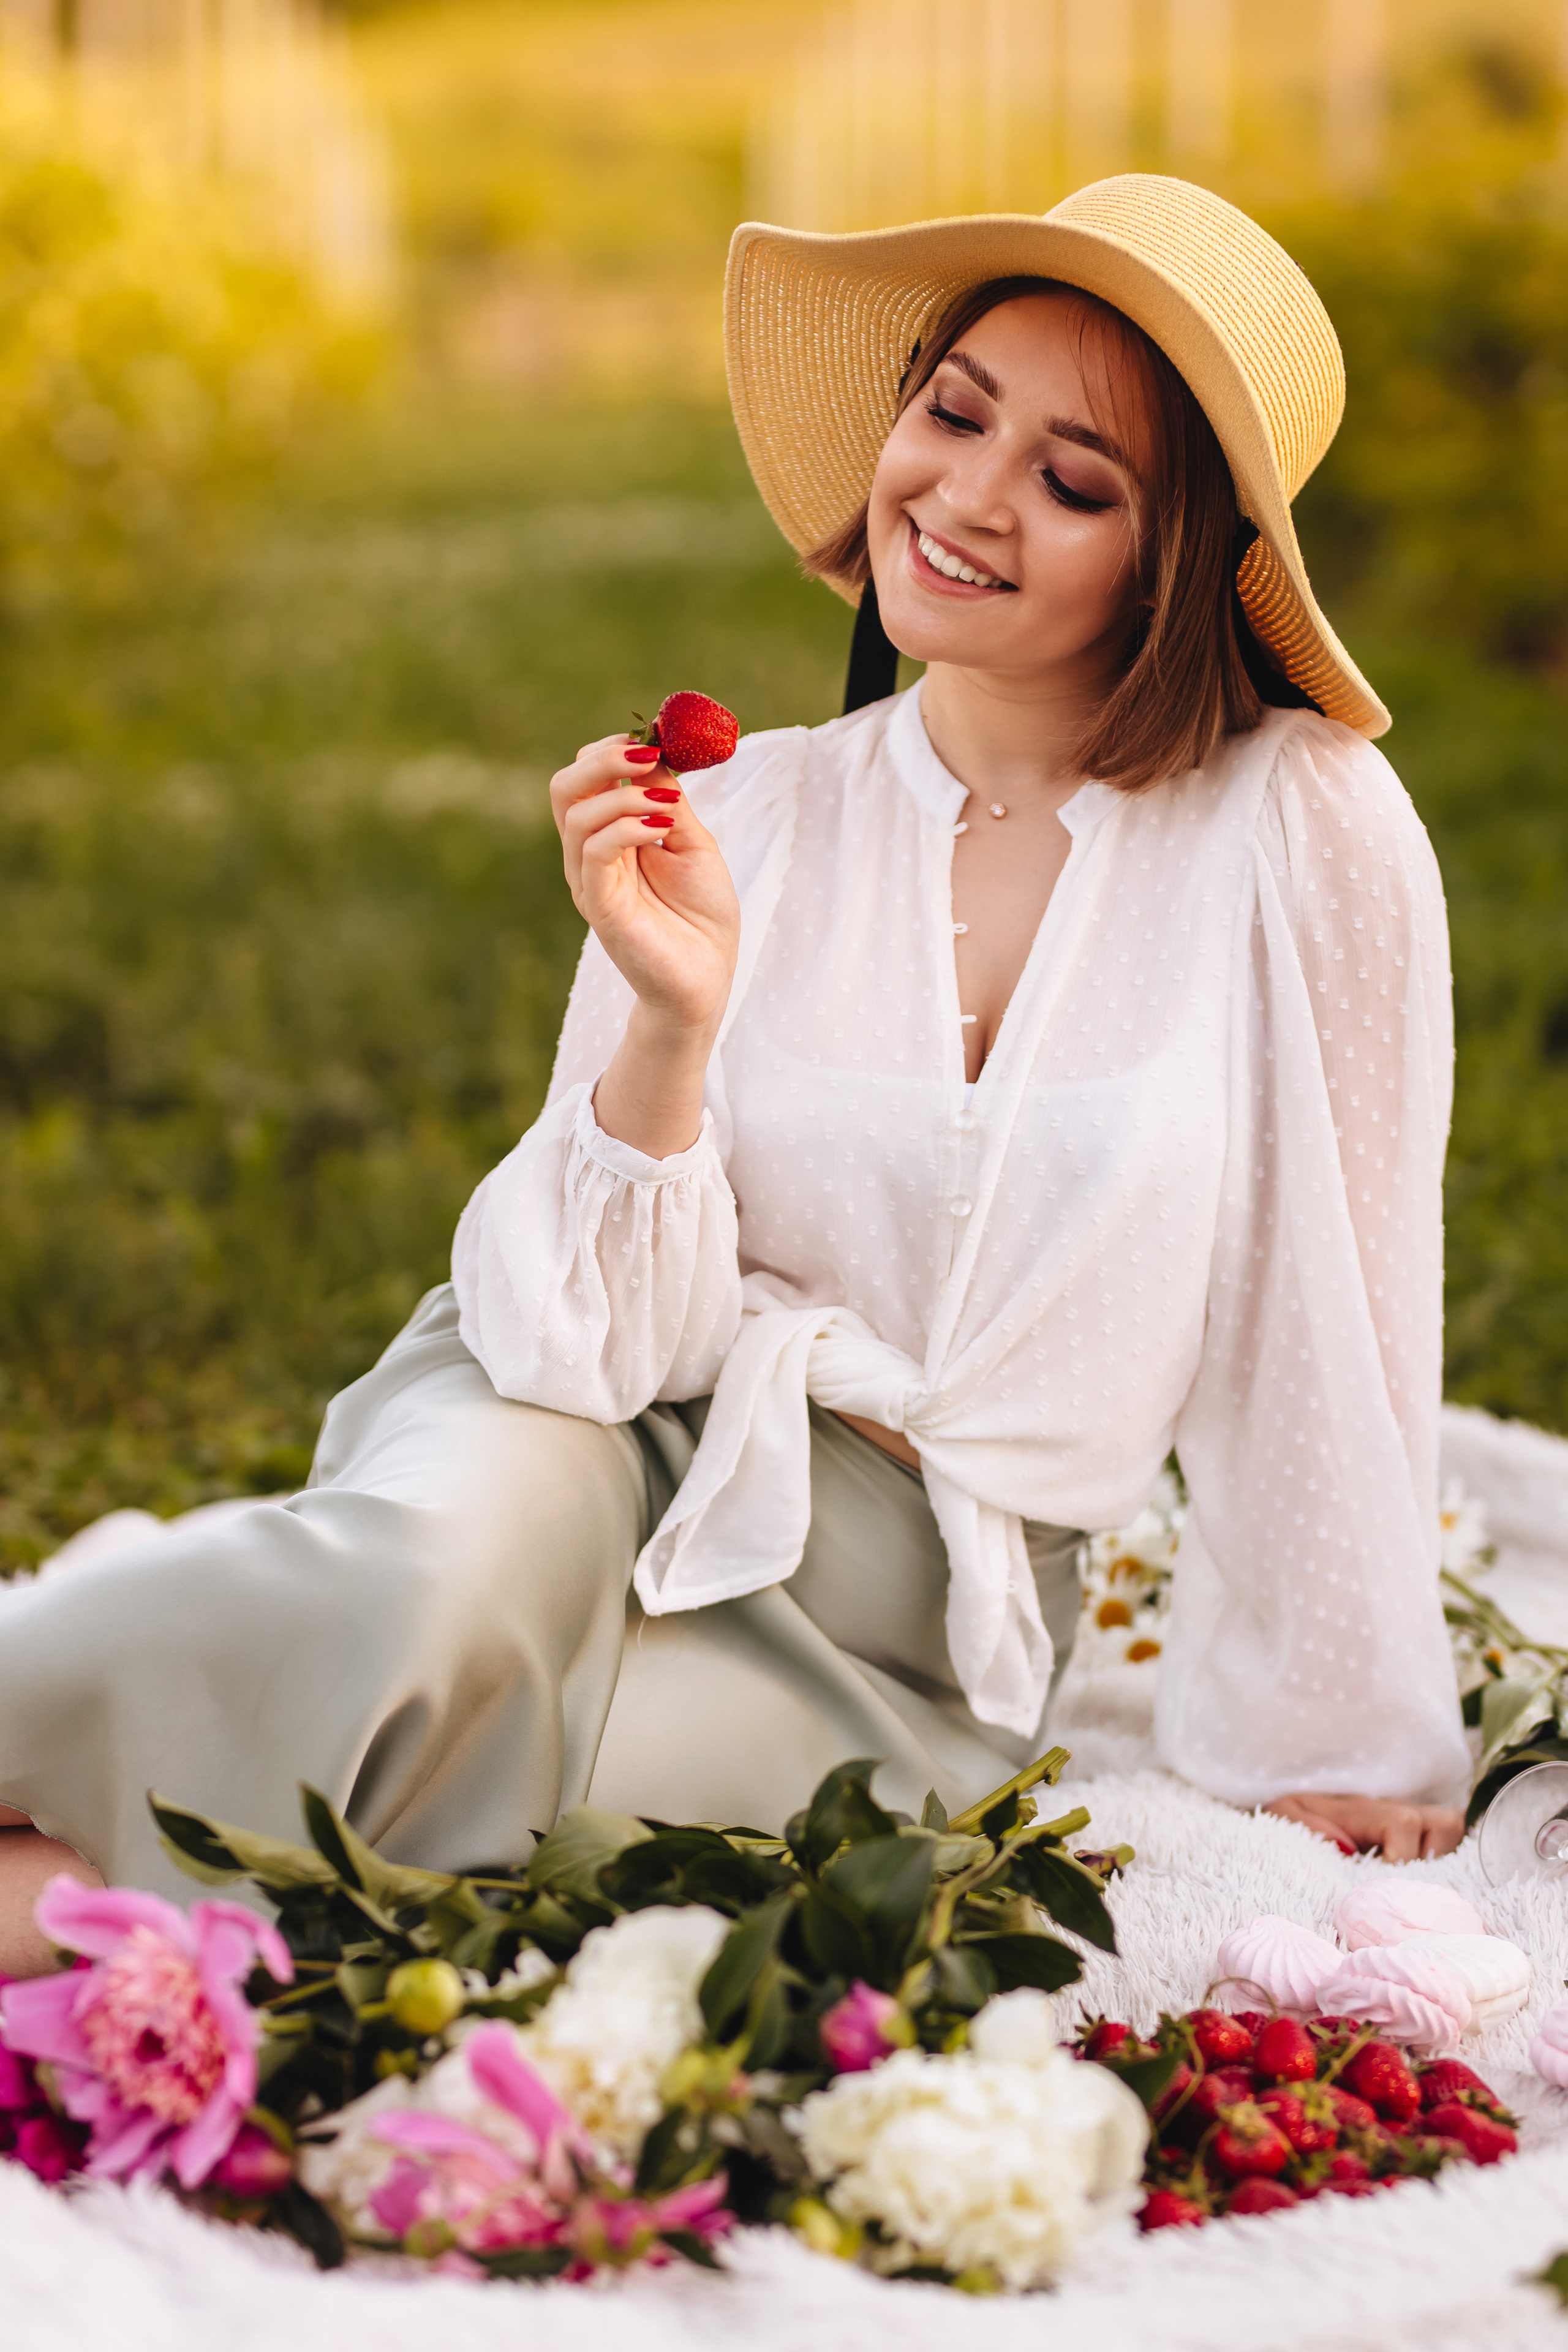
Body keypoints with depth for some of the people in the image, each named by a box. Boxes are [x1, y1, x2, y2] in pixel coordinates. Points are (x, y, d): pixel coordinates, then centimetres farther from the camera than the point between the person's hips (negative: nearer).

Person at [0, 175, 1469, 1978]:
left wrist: (1337, 1755, 4)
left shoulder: (1302, 830, -10)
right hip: (593, 1443, 1)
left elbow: (1326, 1326, -2)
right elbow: (616, 1335, -5)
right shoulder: (746, 818, -2)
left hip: (910, 1637, -1)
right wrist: (674, 1020, -22)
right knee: (430, 1590, -36)